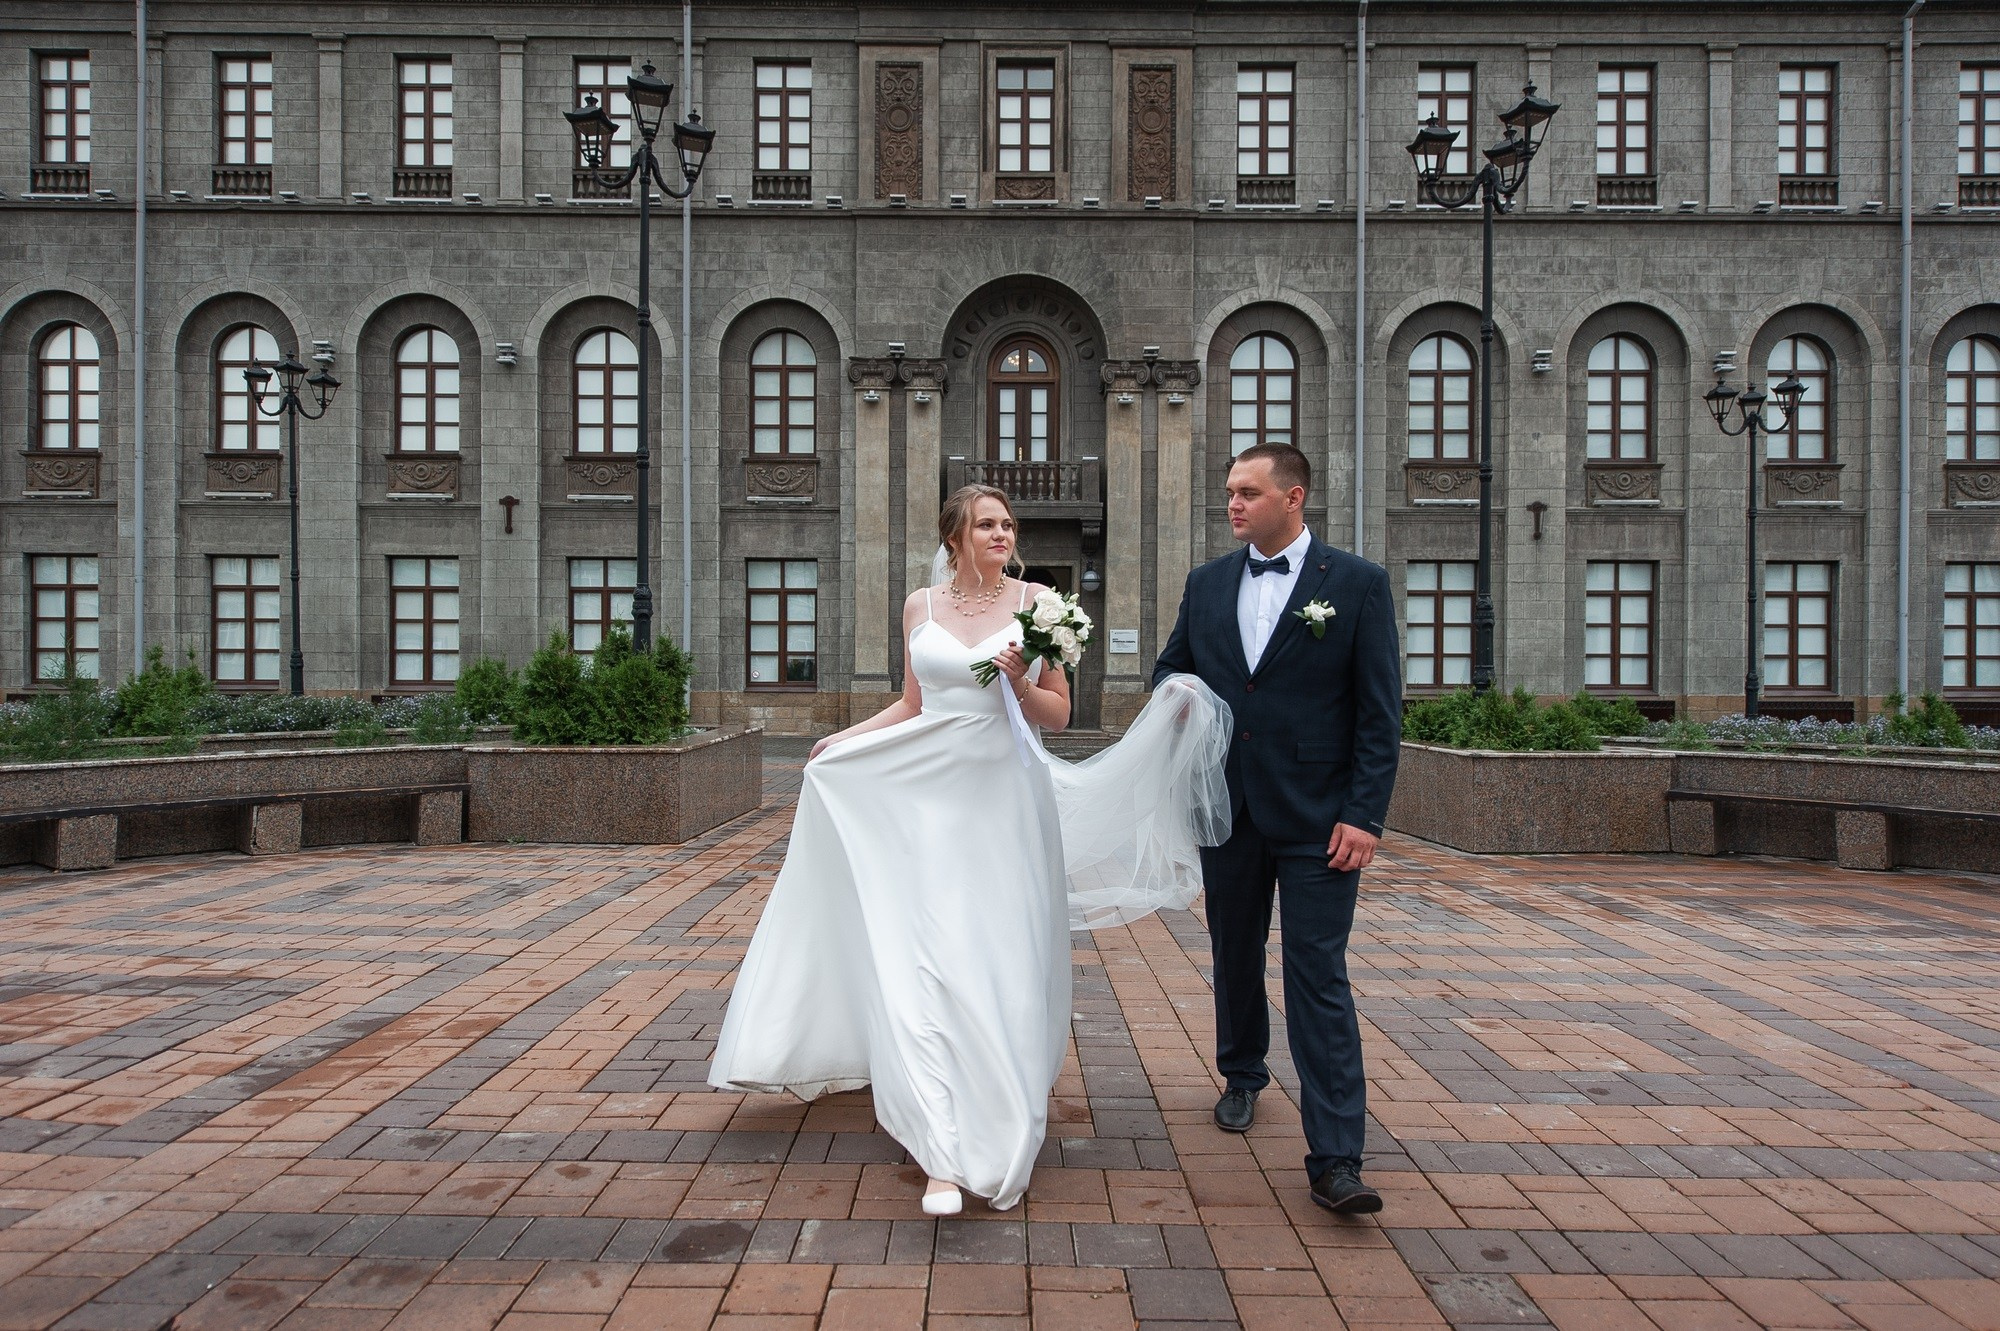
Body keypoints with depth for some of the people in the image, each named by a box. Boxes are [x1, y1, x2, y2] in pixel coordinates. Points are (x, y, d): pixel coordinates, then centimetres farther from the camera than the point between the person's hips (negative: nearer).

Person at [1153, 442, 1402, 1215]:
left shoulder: (1358, 584, -4)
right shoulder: (1207, 584, 8)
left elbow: (1381, 711, -6)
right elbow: (1169, 668, 18)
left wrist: (1364, 815, -13)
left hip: (1318, 818, -4)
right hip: (1228, 810, 5)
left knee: (1319, 976, -6)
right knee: (1235, 957, 18)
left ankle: (1335, 1160, -1)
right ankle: (1243, 1077, 41)